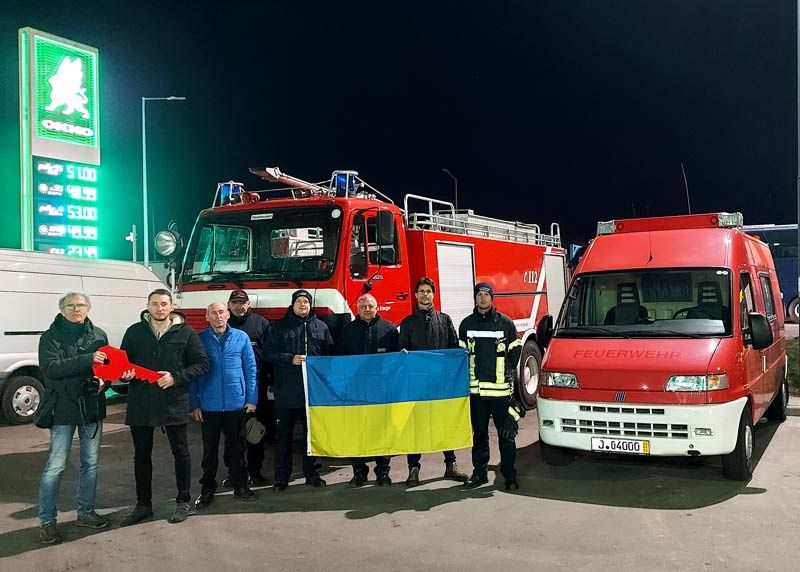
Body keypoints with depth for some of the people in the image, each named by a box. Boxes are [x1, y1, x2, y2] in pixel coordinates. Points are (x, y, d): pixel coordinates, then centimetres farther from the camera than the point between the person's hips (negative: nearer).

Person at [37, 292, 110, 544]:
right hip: (63, 409, -4)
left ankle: (85, 512, 27)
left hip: (92, 408, 4)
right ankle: (47, 521, 9)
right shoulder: (51, 337, -4)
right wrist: (87, 360, -26)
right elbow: (50, 368, -18)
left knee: (90, 463, 13)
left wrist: (104, 379, -10)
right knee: (56, 466, -3)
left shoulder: (98, 335, 7)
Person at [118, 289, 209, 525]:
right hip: (140, 403, 3)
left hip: (174, 403, -2)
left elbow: (202, 364, -2)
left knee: (181, 452, 7)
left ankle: (184, 502, 22)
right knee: (142, 455, 12)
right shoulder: (135, 332, 5)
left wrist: (176, 377, -15)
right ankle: (143, 504, 25)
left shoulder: (186, 333, -2)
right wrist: (126, 373, -11)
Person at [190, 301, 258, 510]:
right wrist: (194, 404, -4)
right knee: (210, 448, 9)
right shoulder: (199, 339, -1)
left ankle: (240, 485, 24)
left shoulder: (241, 337, 2)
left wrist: (251, 399, -1)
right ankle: (207, 490, 20)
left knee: (236, 446, 12)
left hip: (236, 403, 1)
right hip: (208, 405, -1)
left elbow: (250, 369, 3)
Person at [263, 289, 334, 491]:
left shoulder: (320, 327, 10)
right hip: (286, 391, -2)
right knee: (284, 435, 4)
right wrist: (290, 359, -13)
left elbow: (330, 354, 12)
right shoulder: (279, 327, 5)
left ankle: (312, 473, 22)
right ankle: (281, 476, 12)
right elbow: (268, 353, 0)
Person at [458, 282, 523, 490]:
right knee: (479, 433, 10)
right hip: (476, 388, 2)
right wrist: (466, 374, 7)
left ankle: (509, 475, 9)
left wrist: (508, 372, 0)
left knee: (506, 433, 1)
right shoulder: (467, 324, 10)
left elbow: (515, 351, 8)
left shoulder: (505, 322, 4)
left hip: (501, 388, -2)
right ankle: (479, 473, 19)